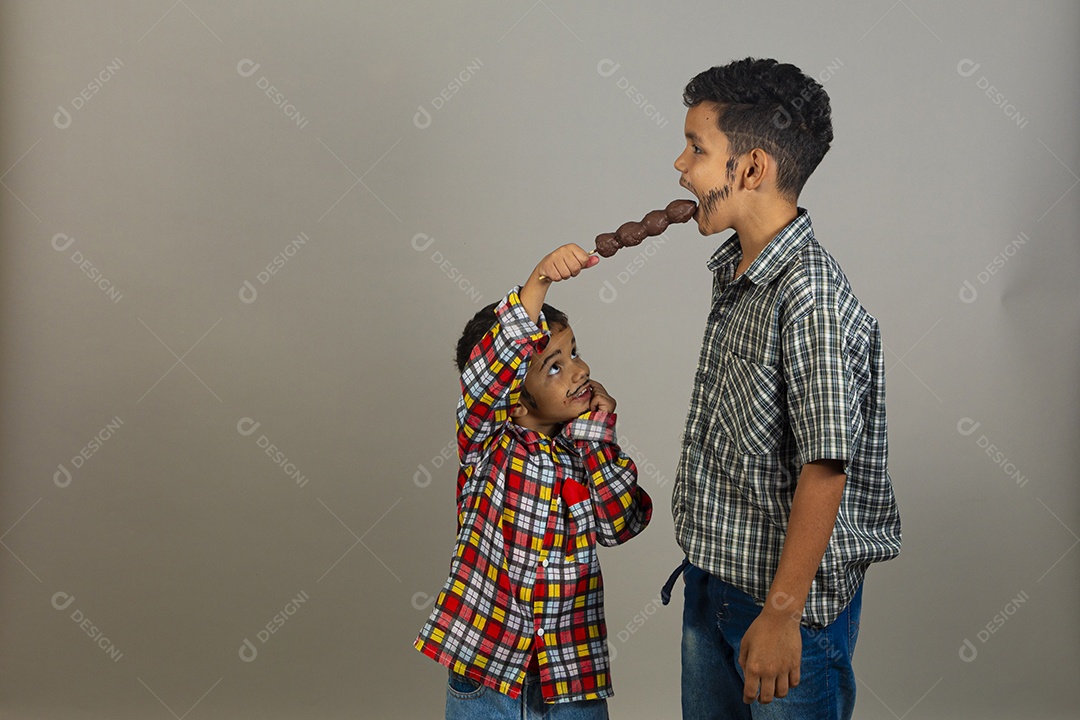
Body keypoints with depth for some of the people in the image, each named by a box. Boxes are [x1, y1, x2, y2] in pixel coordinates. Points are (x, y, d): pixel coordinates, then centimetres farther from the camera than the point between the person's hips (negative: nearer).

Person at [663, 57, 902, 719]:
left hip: (794, 597, -9)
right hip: (712, 580, 9)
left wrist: (780, 614, -24)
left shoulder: (811, 297, -23)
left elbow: (824, 470, -25)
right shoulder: (733, 272, 7)